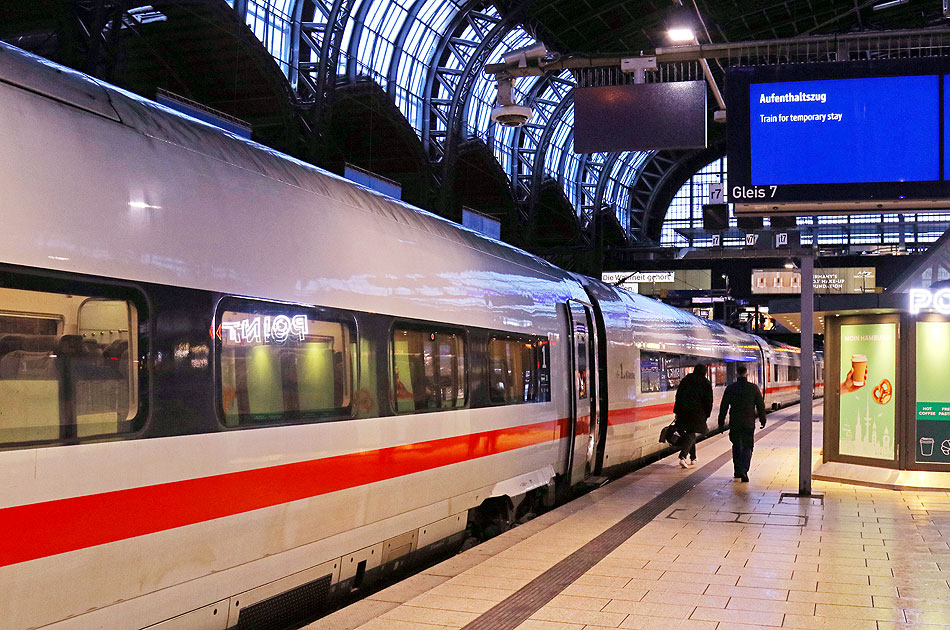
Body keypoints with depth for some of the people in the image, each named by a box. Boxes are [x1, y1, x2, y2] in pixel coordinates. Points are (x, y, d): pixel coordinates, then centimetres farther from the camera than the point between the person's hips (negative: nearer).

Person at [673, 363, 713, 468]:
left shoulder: (685, 380, 11)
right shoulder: (706, 384, 1)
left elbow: (678, 396, 10)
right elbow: (709, 401, 0)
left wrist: (677, 412, 12)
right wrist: (706, 414, 7)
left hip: (683, 412, 4)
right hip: (698, 413, -4)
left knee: (688, 433, 17)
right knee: (692, 435, -3)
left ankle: (693, 458, 25)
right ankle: (682, 457, -22)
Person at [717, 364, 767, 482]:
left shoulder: (730, 388, -1)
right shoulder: (753, 388, -1)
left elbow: (724, 406, 1)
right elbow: (760, 405, 2)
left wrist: (721, 422, 7)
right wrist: (762, 419, 13)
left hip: (734, 423, 1)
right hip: (749, 423, -1)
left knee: (736, 446, 16)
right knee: (747, 447, 2)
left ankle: (737, 471, 18)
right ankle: (744, 471, -14)